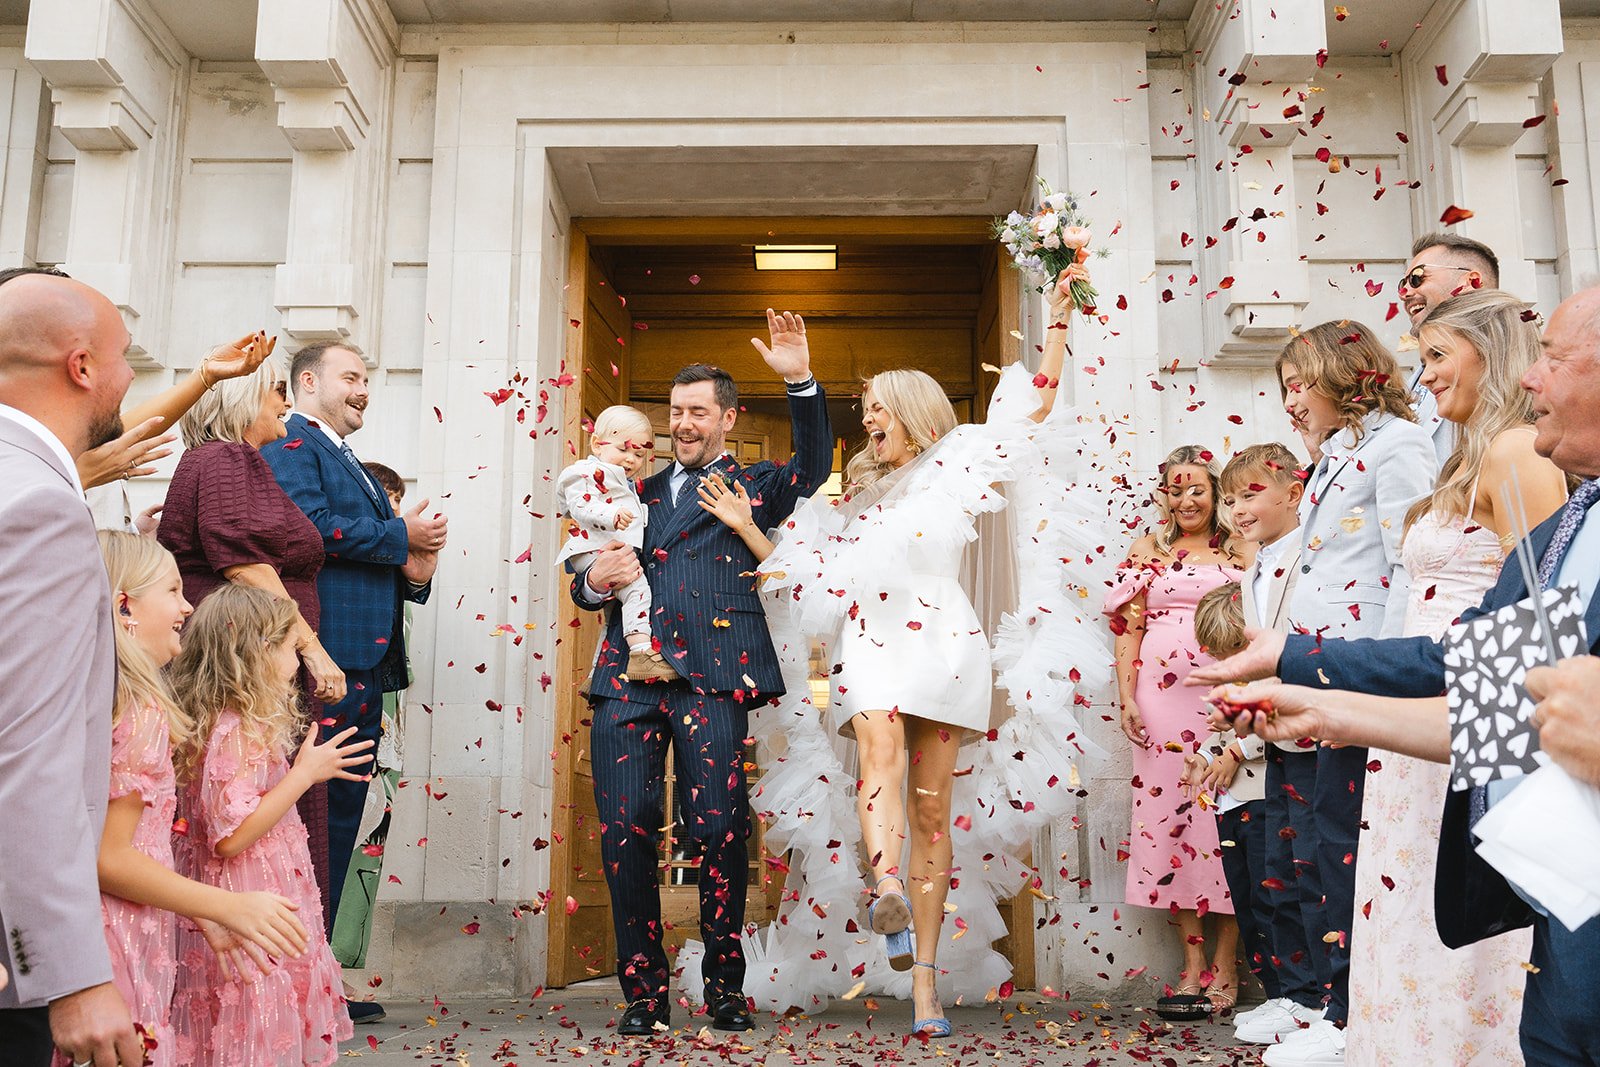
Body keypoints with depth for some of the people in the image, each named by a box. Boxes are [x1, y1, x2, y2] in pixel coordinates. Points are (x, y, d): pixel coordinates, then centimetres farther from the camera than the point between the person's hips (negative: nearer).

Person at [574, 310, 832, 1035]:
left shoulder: (751, 485, 15)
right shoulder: (642, 491, 26)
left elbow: (812, 468, -5)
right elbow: (584, 585, 26)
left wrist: (801, 383, -18)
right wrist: (597, 580, 1)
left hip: (711, 675, -3)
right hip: (626, 676, 4)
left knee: (719, 831, -7)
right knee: (625, 833, -2)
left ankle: (725, 985, 9)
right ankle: (644, 990, 9)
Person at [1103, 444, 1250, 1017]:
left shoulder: (1241, 551, 9)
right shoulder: (1147, 551, 13)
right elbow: (1128, 629, 10)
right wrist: (1127, 699, 0)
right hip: (1162, 697, 2)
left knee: (1225, 816, -4)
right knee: (1170, 814, 1)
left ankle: (1225, 963, 7)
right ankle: (1193, 965, 9)